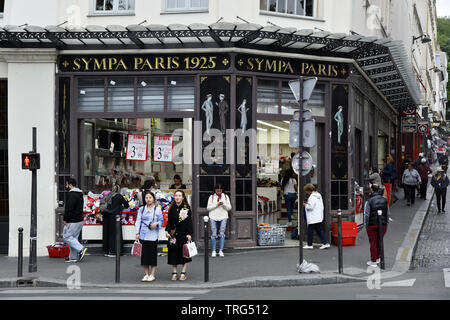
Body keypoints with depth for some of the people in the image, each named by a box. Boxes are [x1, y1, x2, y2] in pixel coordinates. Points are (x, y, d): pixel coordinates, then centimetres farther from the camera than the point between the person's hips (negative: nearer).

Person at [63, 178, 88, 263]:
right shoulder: (80, 194, 16)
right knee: (73, 237, 13)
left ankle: (81, 249, -13)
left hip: (72, 221, -10)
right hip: (80, 220, 10)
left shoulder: (71, 194, -16)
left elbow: (69, 208, -21)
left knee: (66, 236, -2)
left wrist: (65, 219, -13)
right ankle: (73, 257, 13)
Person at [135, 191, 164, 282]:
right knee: (144, 254, 3)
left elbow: (161, 221, 7)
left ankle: (152, 275, 6)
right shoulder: (141, 209, 10)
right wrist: (137, 233, -3)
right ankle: (146, 274, 13)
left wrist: (156, 223, -15)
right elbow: (138, 221, 6)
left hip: (153, 235, -2)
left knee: (153, 254, -2)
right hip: (143, 235, 2)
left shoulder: (157, 209, 4)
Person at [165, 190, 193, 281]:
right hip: (173, 233, 3)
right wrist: (167, 231, -6)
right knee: (173, 252, 3)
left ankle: (183, 273, 7)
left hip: (183, 233, -3)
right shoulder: (172, 208, 7)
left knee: (184, 252, 0)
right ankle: (174, 273, 9)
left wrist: (189, 233, -11)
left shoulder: (186, 208, -2)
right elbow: (169, 221, 8)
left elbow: (189, 222, -4)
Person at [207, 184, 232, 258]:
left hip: (223, 217, 1)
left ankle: (221, 251, -2)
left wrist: (224, 204, -12)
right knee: (214, 234, -4)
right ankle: (213, 251, 0)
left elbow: (229, 208, 7)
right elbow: (208, 208, 1)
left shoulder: (225, 197, 10)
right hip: (213, 217, -1)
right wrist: (216, 205, -11)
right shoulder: (211, 197, 7)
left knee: (222, 234, -5)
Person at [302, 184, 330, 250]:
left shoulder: (312, 197, -18)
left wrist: (305, 204, -4)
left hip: (313, 218, -9)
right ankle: (325, 243, 5)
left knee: (310, 230, 2)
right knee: (319, 230, 12)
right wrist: (308, 204, 14)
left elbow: (310, 207, -24)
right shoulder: (319, 196, 13)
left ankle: (309, 245, 9)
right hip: (319, 217, 9)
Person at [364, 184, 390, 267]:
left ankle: (373, 261, 9)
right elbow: (388, 214, 4)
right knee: (379, 242, 19)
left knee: (373, 243, 5)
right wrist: (386, 224, 13)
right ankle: (378, 258, 29)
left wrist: (366, 225, 0)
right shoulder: (385, 200, 2)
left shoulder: (369, 201, -11)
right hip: (383, 225, 3)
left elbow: (366, 215, -11)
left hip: (372, 225, -3)